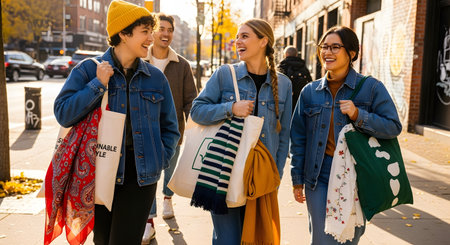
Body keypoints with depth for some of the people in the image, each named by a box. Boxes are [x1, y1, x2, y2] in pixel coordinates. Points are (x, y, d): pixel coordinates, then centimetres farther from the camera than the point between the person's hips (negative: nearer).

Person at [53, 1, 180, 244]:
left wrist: (160, 160, -2)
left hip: (140, 177, 1)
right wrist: (98, 85, -16)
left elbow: (170, 127, 11)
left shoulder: (156, 77, 5)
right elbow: (63, 114, -10)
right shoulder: (88, 69, -2)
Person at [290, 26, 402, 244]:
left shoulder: (371, 88, -3)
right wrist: (297, 179, 7)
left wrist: (358, 115, -20)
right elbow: (298, 138, 8)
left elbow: (394, 127, -6)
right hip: (319, 178, 2)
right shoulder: (310, 91, 4)